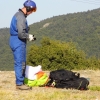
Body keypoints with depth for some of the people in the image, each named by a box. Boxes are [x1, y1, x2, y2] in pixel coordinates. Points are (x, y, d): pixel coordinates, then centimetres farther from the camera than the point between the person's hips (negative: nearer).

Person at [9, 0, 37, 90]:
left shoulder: (19, 15, 15)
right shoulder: (21, 17, -18)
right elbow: (21, 33, -24)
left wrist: (28, 35, 13)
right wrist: (29, 37, -9)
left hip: (16, 41, 11)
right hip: (19, 43, -11)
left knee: (22, 63, 14)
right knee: (20, 63, -6)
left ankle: (21, 82, 19)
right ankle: (19, 84, -2)